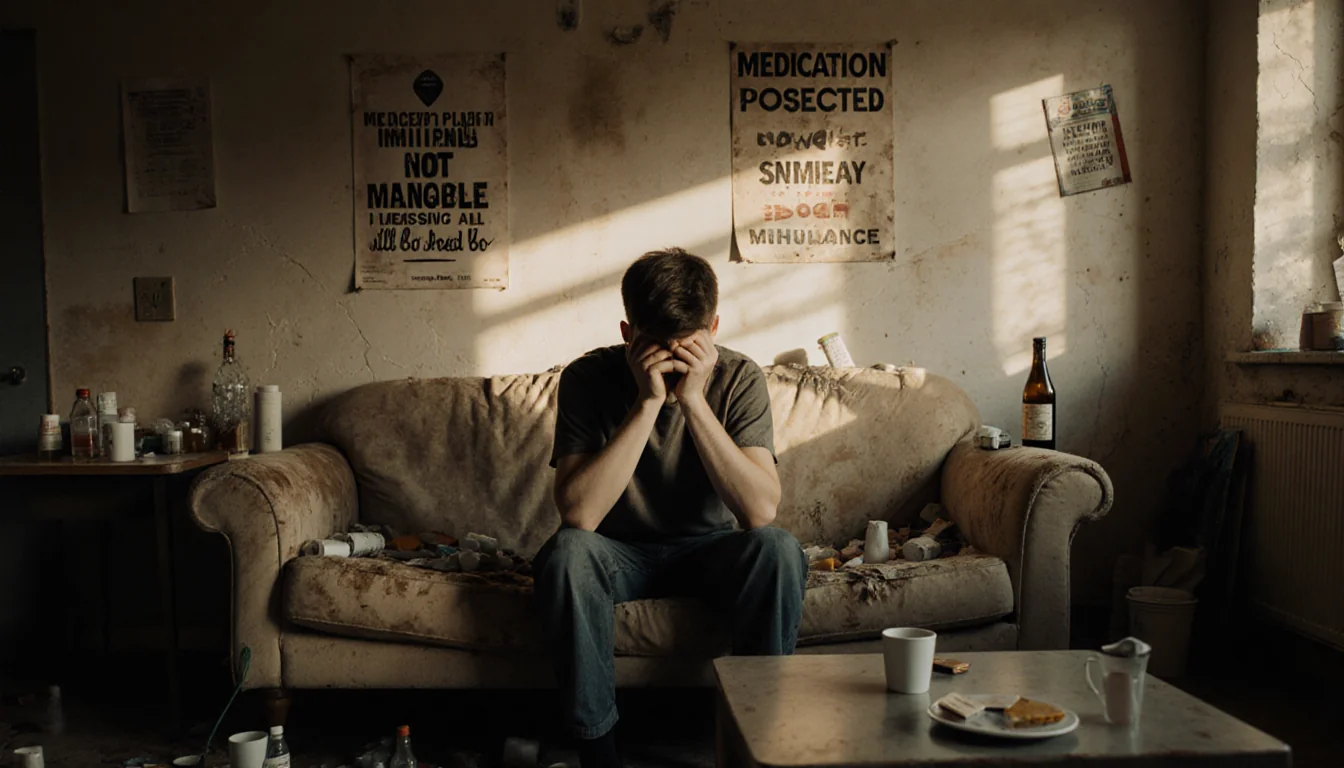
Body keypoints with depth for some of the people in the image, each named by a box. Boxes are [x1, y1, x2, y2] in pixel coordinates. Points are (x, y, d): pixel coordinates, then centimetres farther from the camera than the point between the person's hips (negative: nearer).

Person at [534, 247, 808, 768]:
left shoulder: (738, 378, -14)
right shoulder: (589, 378, -17)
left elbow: (760, 511, -27)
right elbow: (578, 514, -29)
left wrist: (694, 401, -31)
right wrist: (649, 403, -32)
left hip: (709, 549, 1)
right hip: (619, 553, 0)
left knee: (778, 549, -29)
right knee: (566, 552, -32)